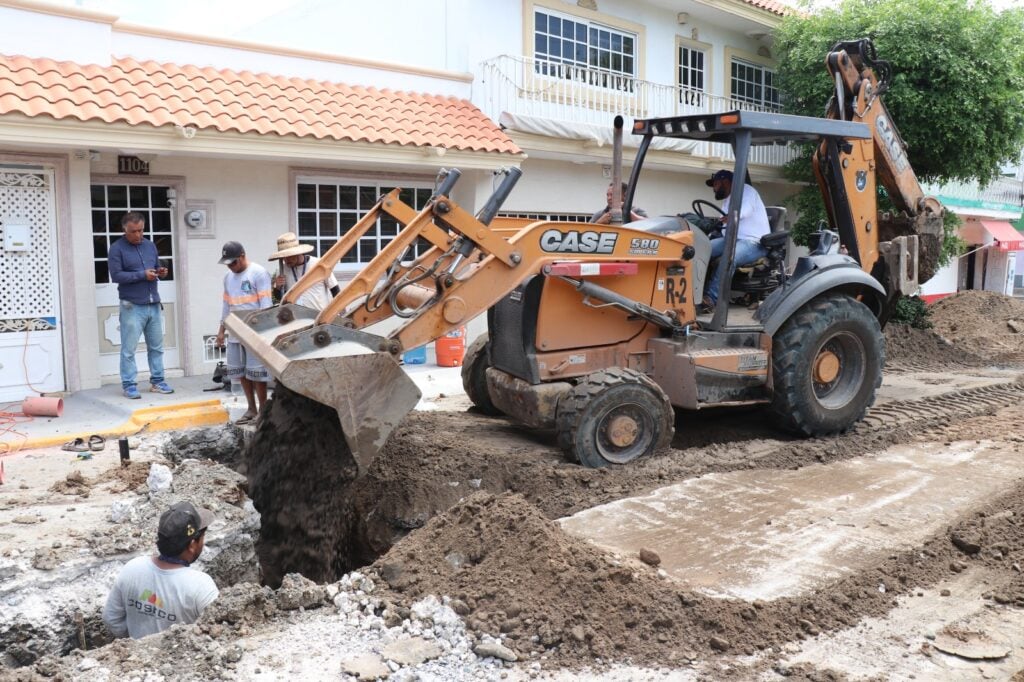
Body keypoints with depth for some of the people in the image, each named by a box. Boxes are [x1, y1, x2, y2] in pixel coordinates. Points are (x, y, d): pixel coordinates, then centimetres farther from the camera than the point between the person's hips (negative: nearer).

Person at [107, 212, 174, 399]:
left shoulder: (150, 246, 13)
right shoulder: (116, 248, -4)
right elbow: (116, 275, -13)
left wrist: (161, 272, 0)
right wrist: (142, 275, -18)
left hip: (154, 305, 6)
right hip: (132, 307, -5)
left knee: (156, 346, 10)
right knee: (129, 349, -2)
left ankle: (157, 381, 18)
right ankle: (129, 385, 5)